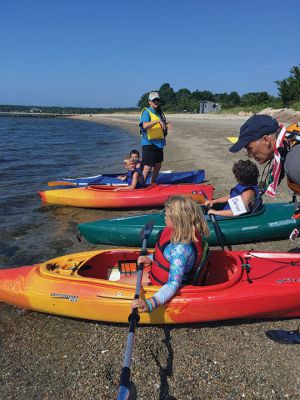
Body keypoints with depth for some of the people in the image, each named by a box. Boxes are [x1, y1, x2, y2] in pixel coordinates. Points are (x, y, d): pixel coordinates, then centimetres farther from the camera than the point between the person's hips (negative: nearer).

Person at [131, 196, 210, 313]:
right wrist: (150, 259, -3)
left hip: (163, 287, -9)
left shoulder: (180, 249, -35)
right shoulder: (181, 232, -8)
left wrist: (150, 304, -48)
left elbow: (174, 284, -38)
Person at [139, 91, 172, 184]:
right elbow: (145, 125, -28)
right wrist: (158, 121, -36)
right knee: (148, 168, -12)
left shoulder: (160, 112, 14)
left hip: (159, 143, 8)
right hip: (149, 143, -8)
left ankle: (152, 184, 34)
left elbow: (163, 126, 25)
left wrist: (166, 125, 2)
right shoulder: (146, 112, -10)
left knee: (157, 166, 18)